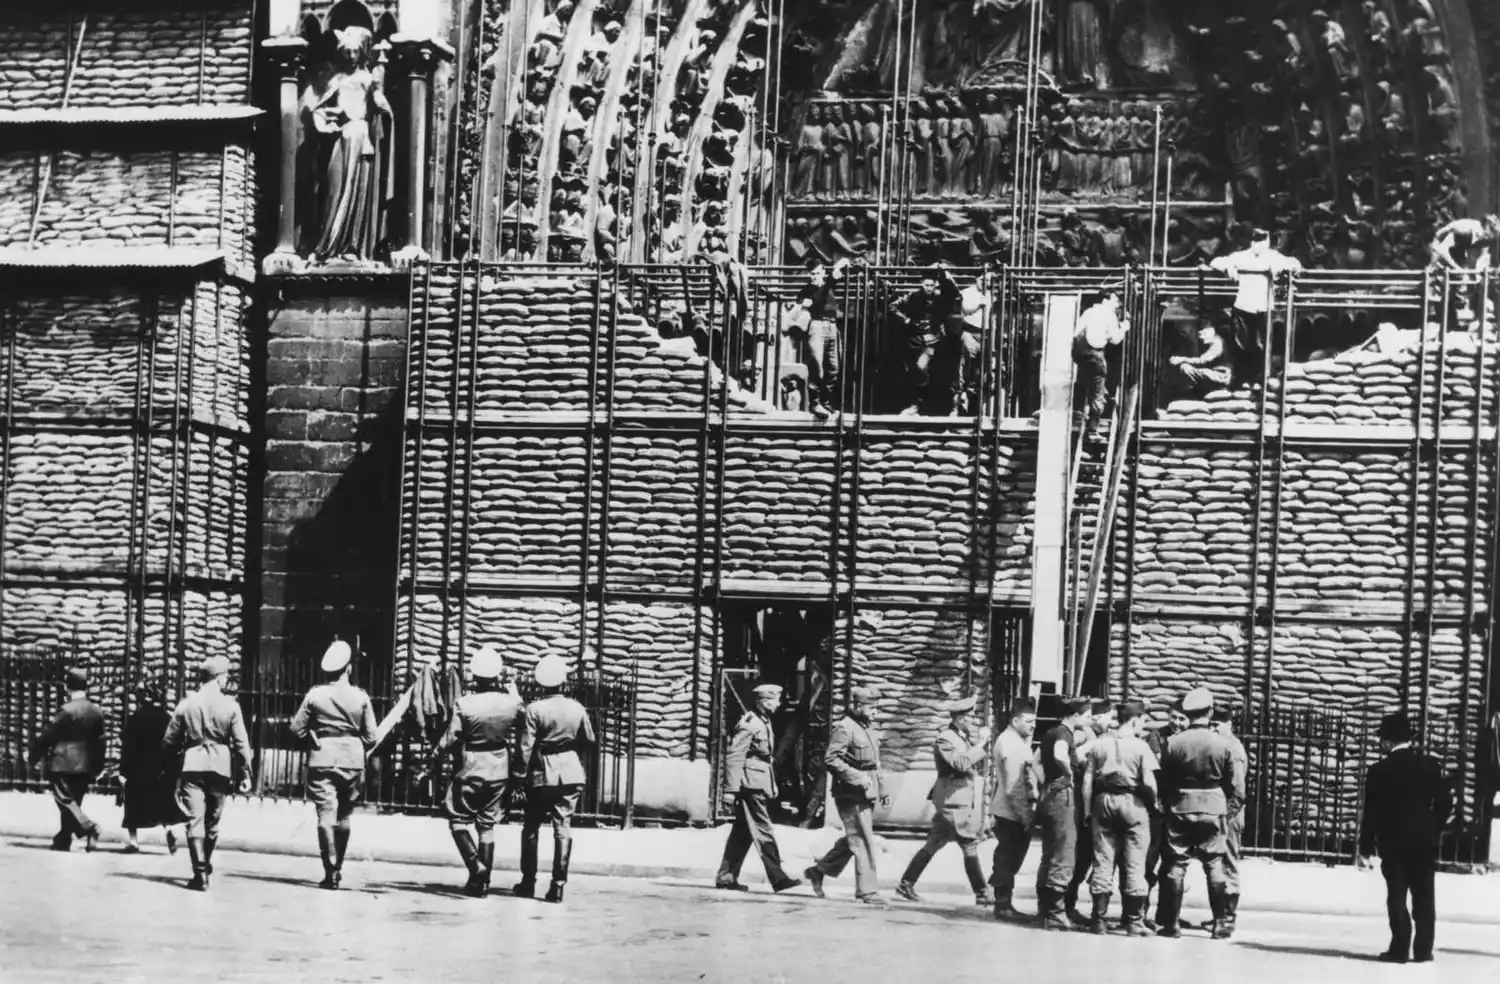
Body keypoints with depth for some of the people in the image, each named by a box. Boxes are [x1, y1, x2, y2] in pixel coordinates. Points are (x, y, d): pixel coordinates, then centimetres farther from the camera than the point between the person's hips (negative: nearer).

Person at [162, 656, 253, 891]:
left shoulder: (186, 704, 2)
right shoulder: (230, 706, -4)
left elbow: (170, 740, 5)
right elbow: (241, 743, -5)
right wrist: (245, 774, 1)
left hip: (193, 767, 0)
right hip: (220, 768, 0)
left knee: (195, 820, -2)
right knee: (212, 822, 16)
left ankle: (200, 873, -11)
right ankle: (205, 865, 33)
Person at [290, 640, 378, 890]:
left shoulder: (315, 695, -5)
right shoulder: (361, 697, -3)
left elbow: (297, 728, -4)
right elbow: (371, 737, -1)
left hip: (322, 759, -1)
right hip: (353, 761, 1)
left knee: (326, 814, -2)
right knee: (344, 817, 15)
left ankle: (330, 873, -10)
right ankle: (337, 869, 24)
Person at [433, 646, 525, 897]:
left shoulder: (464, 704, -16)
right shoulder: (512, 702, -8)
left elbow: (449, 740, -12)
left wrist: (434, 760, 3)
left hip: (470, 770, -4)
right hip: (499, 771, 4)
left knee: (458, 819, 11)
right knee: (487, 824, 13)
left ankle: (475, 864, -8)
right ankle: (483, 881, 14)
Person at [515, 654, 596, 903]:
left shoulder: (534, 709, -11)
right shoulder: (577, 709, -2)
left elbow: (526, 746, -12)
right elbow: (589, 740, 9)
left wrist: (522, 771, -3)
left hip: (541, 774, -2)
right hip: (570, 772, 2)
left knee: (531, 828, 11)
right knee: (563, 827, 2)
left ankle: (528, 883, 15)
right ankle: (558, 885, -2)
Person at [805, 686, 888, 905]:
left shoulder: (865, 728, 18)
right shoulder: (844, 728, -13)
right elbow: (831, 759, -21)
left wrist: (882, 790, 20)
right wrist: (857, 778, -23)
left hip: (866, 794, 10)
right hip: (851, 795, -10)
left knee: (851, 840, 16)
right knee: (863, 842, -7)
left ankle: (816, 872, 28)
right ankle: (867, 890, -4)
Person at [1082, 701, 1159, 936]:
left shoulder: (1099, 745, 5)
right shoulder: (1140, 746, -7)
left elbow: (1087, 781, 4)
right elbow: (1149, 783, -12)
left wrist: (1088, 810, 8)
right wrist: (1154, 802, 4)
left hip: (1103, 801, 4)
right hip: (1132, 802, -4)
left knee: (1103, 861, 7)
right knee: (1134, 864, 3)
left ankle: (1098, 918, 8)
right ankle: (1134, 921, 4)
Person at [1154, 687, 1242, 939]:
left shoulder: (1174, 744, -7)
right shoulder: (1222, 745, -6)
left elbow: (1164, 782, -2)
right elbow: (1234, 786, -1)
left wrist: (1166, 805, 10)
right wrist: (1229, 811, 10)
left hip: (1180, 808, 0)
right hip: (1212, 810, 0)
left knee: (1175, 866, 5)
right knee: (1215, 866, 7)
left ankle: (1169, 923, 7)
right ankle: (1222, 923, 7)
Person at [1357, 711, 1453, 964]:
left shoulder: (1379, 771, -8)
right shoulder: (1431, 766, -1)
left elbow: (1371, 813, -7)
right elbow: (1445, 802, 0)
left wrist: (1366, 849, -3)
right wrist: (1434, 829, 13)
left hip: (1392, 841, -2)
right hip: (1425, 841, 2)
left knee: (1397, 895, 3)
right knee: (1424, 896, 9)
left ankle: (1400, 948, 0)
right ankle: (1423, 949, 9)